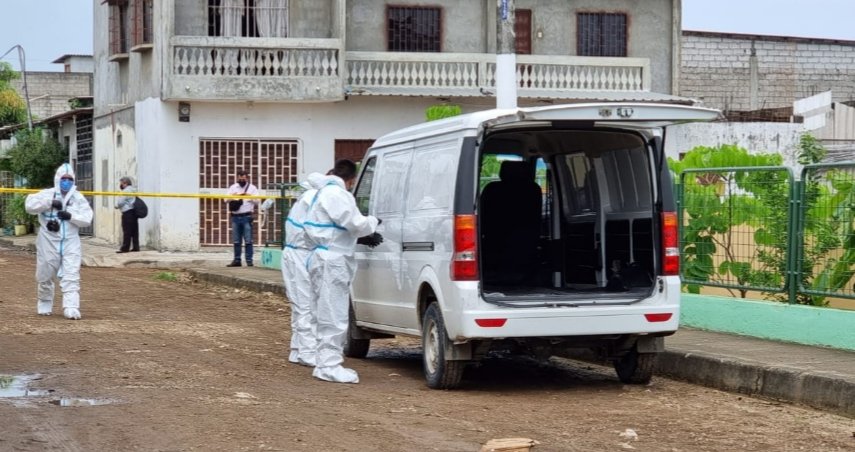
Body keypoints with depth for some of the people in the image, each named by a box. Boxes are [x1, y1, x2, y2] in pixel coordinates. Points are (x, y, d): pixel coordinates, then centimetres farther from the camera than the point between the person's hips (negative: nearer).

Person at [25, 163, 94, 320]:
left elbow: (87, 219, -3)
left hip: (70, 242, 0)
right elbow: (29, 205, -14)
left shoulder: (78, 198, 3)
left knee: (71, 276, -10)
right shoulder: (47, 194, -1)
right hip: (48, 242, 0)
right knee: (45, 275, 11)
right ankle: (44, 304, 32)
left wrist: (71, 216, -18)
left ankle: (71, 308, -15)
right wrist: (50, 203, -24)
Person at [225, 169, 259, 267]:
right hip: (235, 217, 3)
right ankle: (237, 260, 11)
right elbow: (226, 199, 6)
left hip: (246, 217, -3)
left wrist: (249, 196, -15)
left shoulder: (252, 188, 6)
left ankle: (249, 260, -3)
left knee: (248, 240, -5)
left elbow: (257, 200, 0)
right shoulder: (233, 187, 13)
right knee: (236, 241, 6)